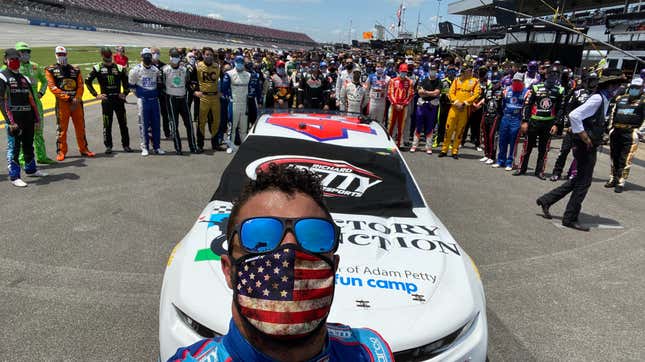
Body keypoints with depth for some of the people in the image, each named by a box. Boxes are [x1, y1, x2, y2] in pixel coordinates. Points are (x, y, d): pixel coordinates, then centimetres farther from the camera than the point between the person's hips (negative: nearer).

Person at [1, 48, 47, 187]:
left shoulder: (24, 78, 18)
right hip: (14, 119, -6)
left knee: (28, 145, 17)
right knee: (14, 147, -4)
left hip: (28, 118, 6)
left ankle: (30, 169, 33)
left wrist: (36, 118, 14)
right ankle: (14, 177, 0)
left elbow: (32, 99, 19)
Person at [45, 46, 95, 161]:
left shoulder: (75, 70, 14)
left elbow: (80, 86, 6)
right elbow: (52, 87, -4)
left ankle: (83, 149, 18)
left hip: (76, 102, 3)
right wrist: (67, 97, -13)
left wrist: (77, 98, -9)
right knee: (62, 128, -1)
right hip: (61, 102, -3)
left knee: (80, 126, 7)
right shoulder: (51, 70, 6)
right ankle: (61, 151, 7)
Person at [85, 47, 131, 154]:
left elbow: (126, 81, 16)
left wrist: (125, 93, 4)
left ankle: (126, 145, 12)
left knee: (123, 123, 4)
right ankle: (108, 146, 10)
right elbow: (87, 81, 4)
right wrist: (96, 95, -2)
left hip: (118, 98, 2)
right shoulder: (98, 68, 3)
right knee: (107, 124, 1)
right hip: (106, 99, -2)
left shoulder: (119, 68, 8)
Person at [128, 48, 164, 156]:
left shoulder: (155, 70, 10)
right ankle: (145, 147, 6)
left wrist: (156, 94, 12)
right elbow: (131, 85, 5)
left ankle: (156, 147, 12)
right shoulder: (136, 70, -3)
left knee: (156, 124, 5)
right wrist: (138, 93, 6)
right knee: (144, 124, -1)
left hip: (154, 99, 4)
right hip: (143, 100, -4)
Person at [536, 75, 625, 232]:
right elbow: (574, 115, -26)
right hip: (585, 147, -10)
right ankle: (570, 218, 8)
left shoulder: (604, 100, 13)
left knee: (579, 180, 16)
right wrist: (585, 138, -20)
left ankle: (546, 200, 22)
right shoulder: (597, 98, -16)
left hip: (591, 147, 10)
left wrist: (596, 140, 13)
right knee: (583, 182, -2)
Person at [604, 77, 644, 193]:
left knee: (625, 160, -5)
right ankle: (613, 179, 25)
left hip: (630, 134, -5)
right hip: (616, 132, 5)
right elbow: (613, 114, 22)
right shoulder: (620, 99, 15)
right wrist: (611, 127, 17)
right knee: (614, 157, 13)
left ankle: (621, 182, 1)